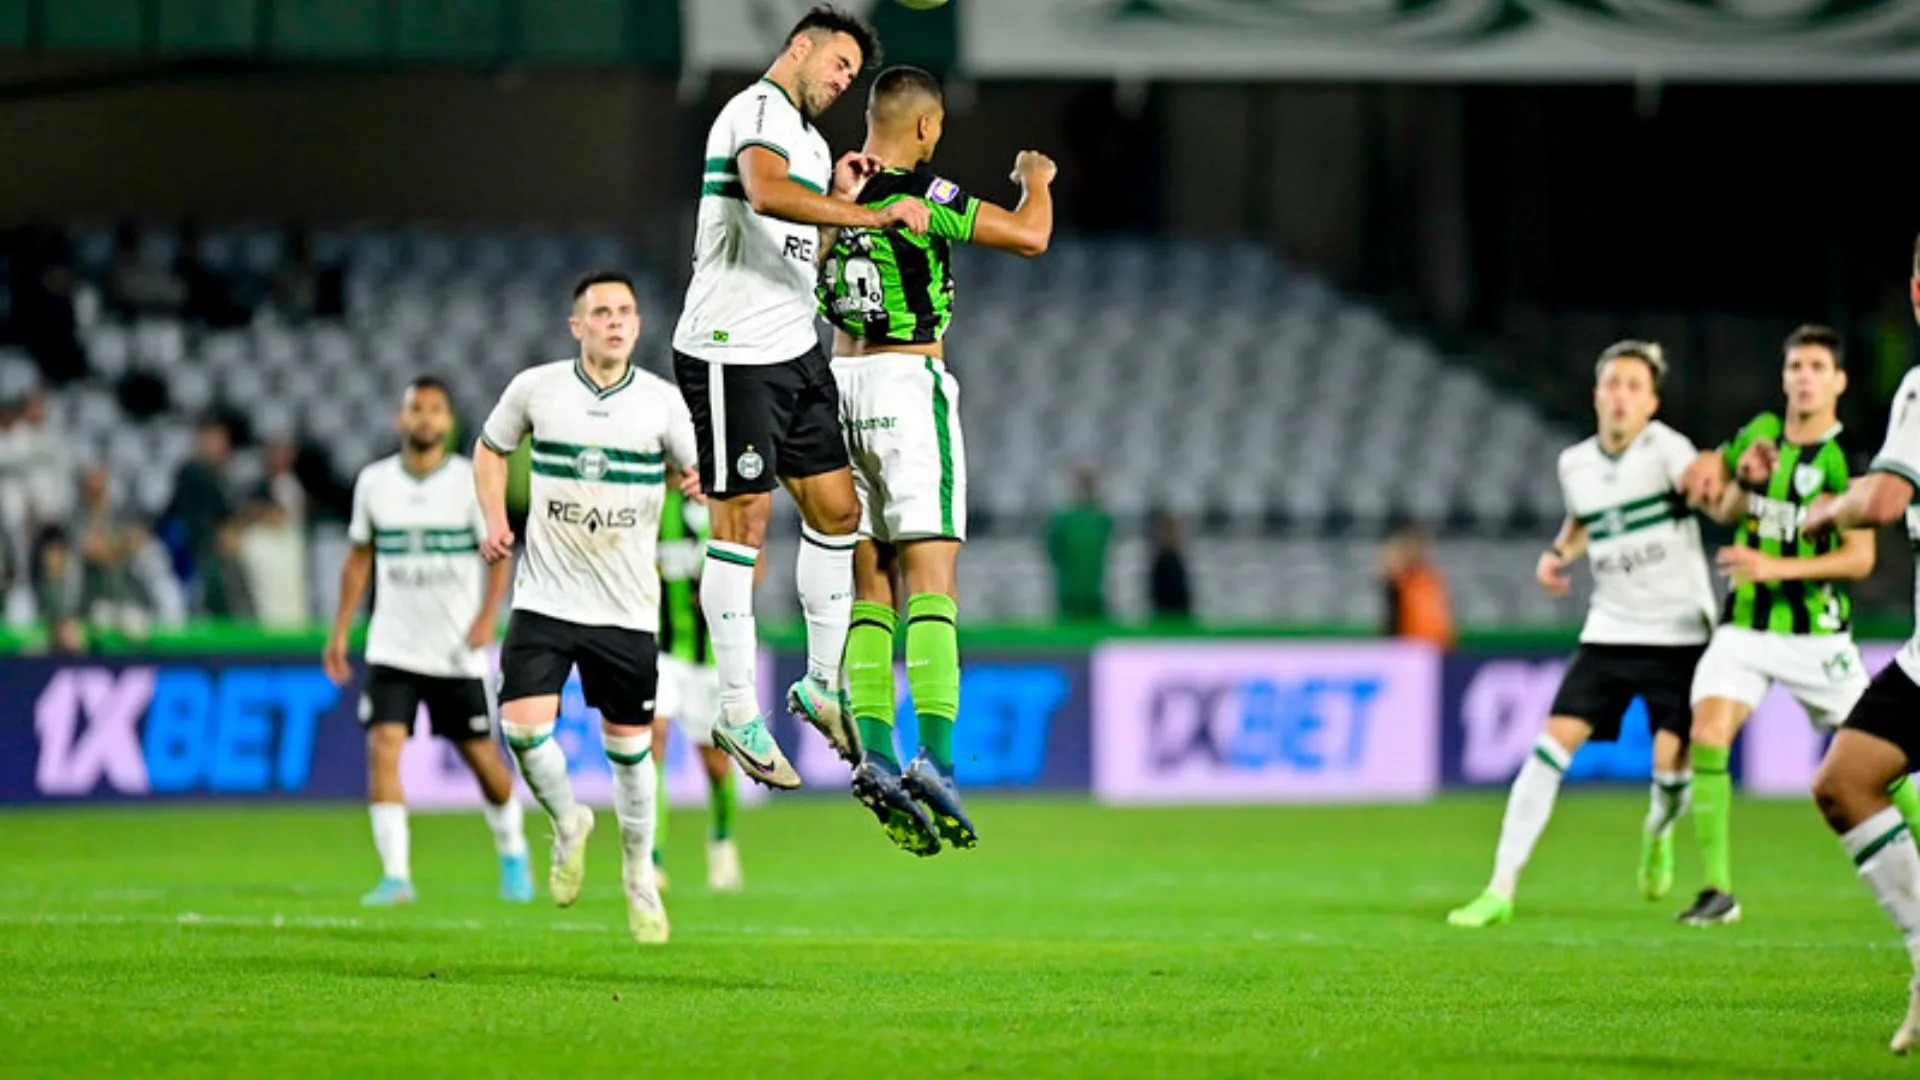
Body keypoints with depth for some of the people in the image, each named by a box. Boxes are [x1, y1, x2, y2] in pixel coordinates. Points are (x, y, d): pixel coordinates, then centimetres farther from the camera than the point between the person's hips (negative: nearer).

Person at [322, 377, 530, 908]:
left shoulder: (471, 481, -5)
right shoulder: (374, 482, 3)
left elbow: (498, 555, -3)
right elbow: (359, 558, 13)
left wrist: (487, 616, -18)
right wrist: (341, 630, 10)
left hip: (457, 651, -2)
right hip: (392, 648, 2)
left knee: (480, 754, 7)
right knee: (383, 746, -15)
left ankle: (513, 854, 33)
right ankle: (395, 875, -15)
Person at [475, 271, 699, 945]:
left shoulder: (661, 401, -1)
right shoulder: (535, 388, -1)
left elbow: (700, 471, 7)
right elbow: (491, 448, 16)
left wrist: (703, 480, -18)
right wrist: (495, 520, 1)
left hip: (627, 607, 0)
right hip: (544, 598, 0)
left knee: (629, 746, 6)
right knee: (523, 726, -16)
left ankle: (640, 878, 28)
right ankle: (568, 825, 15)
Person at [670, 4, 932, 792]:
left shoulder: (809, 140, 20)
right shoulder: (759, 112, -10)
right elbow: (766, 193, -32)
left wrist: (840, 199, 10)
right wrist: (873, 216, -34)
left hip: (795, 350, 10)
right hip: (733, 350, -10)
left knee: (835, 508, 9)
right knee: (742, 519, -6)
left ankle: (822, 683, 20)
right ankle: (738, 711, -1)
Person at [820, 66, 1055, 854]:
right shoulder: (923, 196, -11)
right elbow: (1030, 236, -12)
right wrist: (1035, 181, 9)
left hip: (841, 383, 6)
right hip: (910, 384, -6)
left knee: (868, 589, 7)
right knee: (931, 582, -9)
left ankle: (875, 755, -5)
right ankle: (935, 758, -20)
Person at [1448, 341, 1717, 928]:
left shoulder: (1663, 448, -11)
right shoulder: (1575, 465, 5)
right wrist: (1558, 553, 7)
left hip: (1678, 631, -4)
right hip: (1609, 630, 4)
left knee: (1672, 762, -9)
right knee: (1554, 742, -11)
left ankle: (1659, 832, 31)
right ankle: (1501, 890, -9)